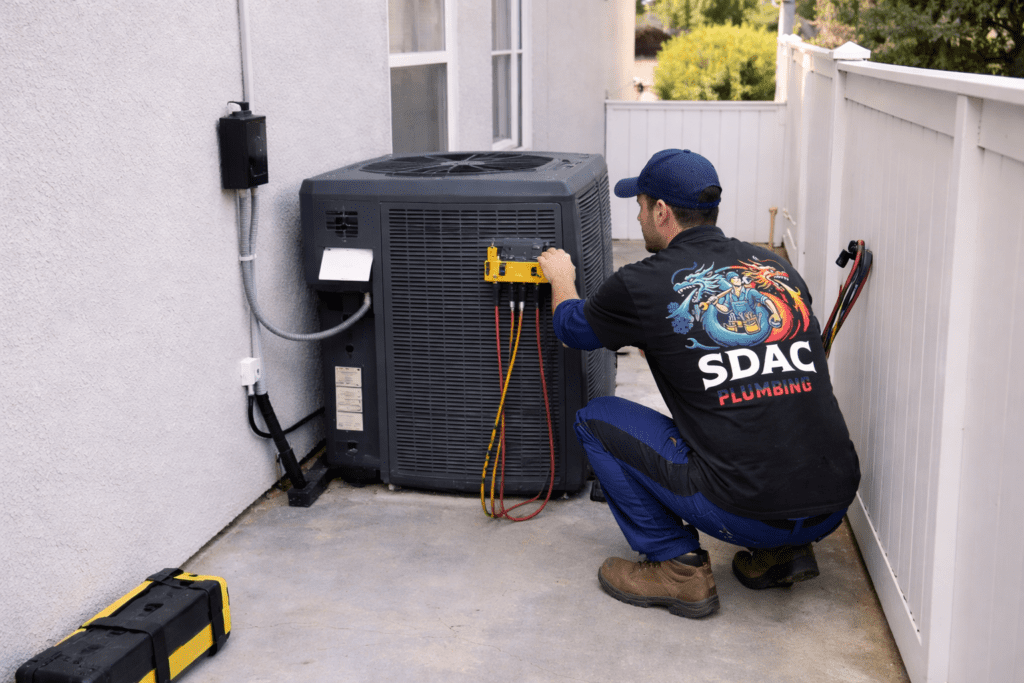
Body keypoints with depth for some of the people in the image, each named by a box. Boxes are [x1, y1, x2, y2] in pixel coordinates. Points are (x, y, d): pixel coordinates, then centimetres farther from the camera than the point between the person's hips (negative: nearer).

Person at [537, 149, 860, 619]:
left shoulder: (643, 285, -3)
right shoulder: (779, 270, 12)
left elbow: (572, 326, 19)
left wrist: (561, 277, 40)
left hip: (747, 513, -6)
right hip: (835, 507, 6)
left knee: (596, 419, 12)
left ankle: (678, 566, 8)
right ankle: (783, 553, 20)